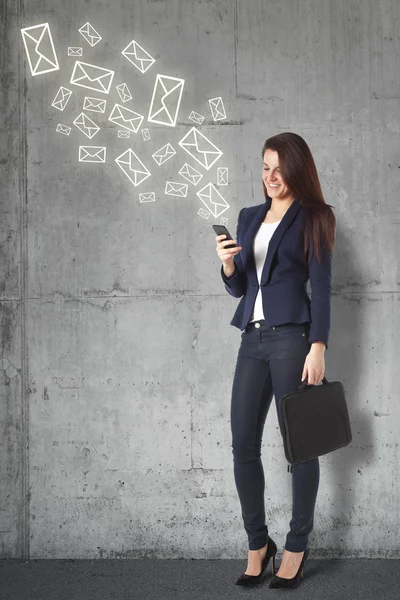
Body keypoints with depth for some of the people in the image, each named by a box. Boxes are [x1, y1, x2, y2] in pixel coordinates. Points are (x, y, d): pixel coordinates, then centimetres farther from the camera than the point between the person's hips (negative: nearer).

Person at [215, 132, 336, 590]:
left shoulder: (313, 218, 2)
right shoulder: (249, 217, 17)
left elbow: (320, 287, -4)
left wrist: (318, 347, -13)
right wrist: (228, 265, -3)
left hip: (292, 337, -5)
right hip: (253, 339, 5)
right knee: (243, 445, 3)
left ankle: (296, 549, 13)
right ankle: (257, 544, 17)